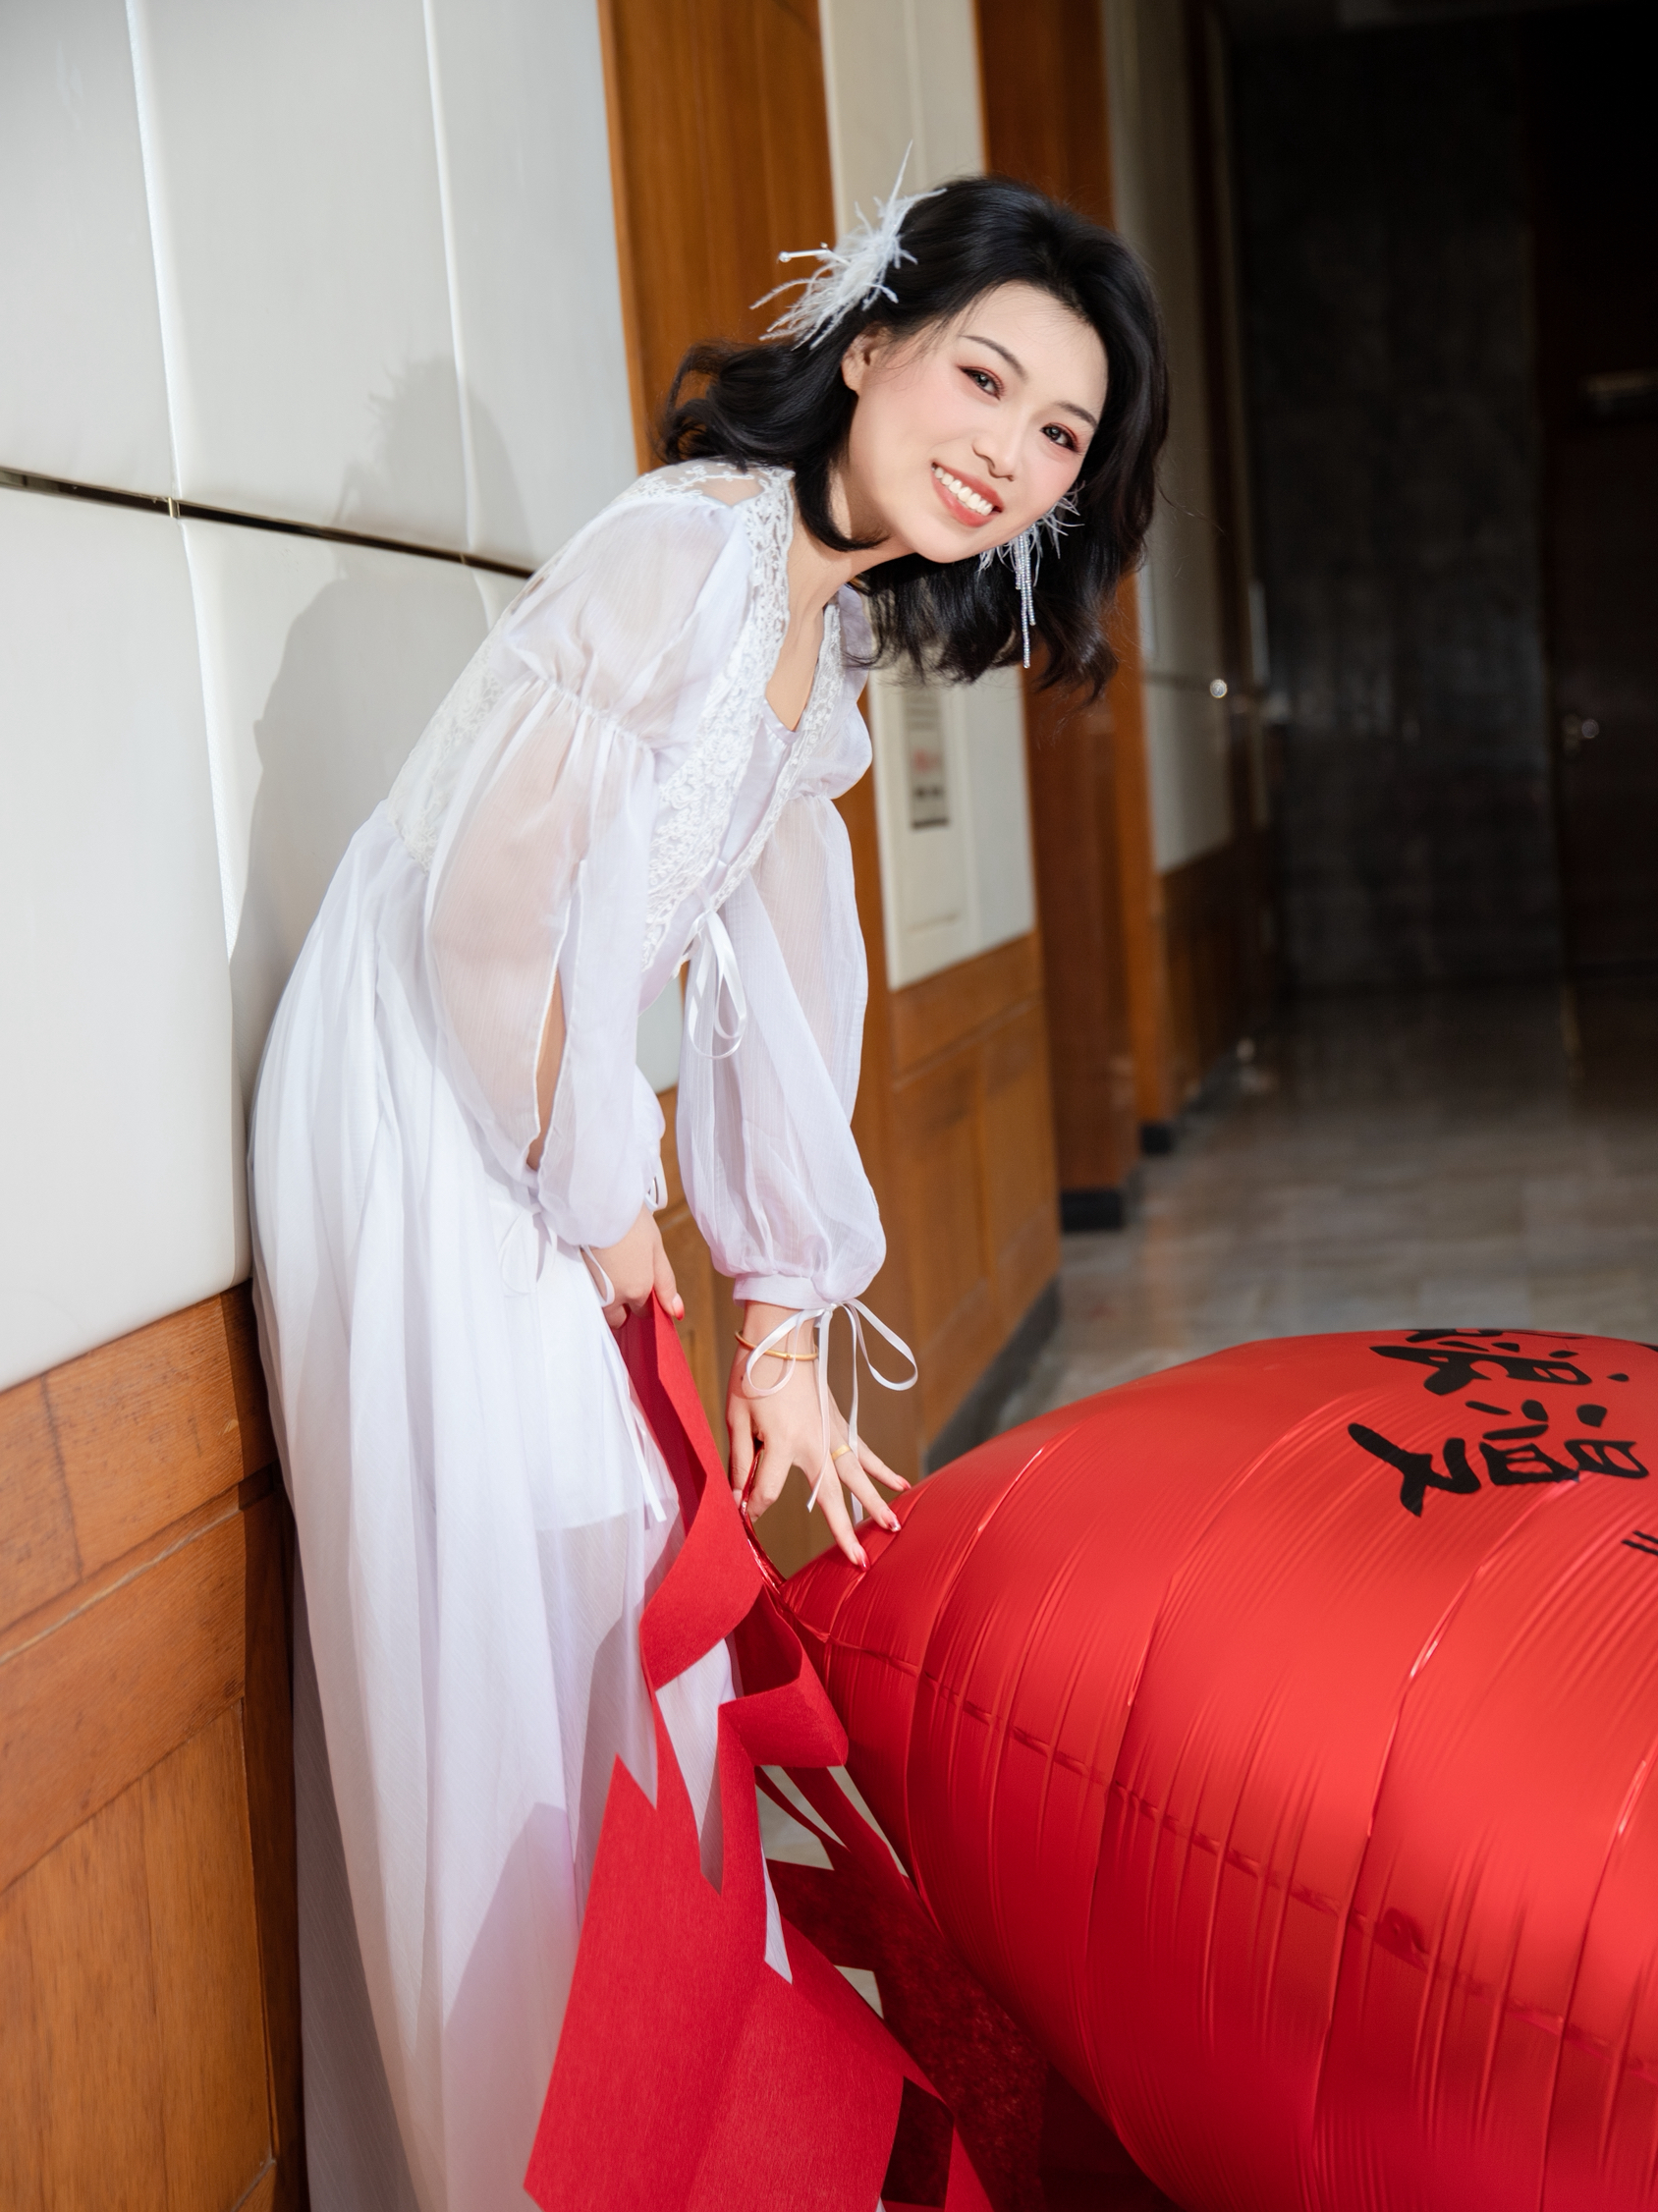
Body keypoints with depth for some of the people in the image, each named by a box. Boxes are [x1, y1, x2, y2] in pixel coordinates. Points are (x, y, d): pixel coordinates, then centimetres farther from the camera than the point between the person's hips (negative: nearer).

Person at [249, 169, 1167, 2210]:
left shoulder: (830, 632, 10)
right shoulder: (691, 549, -21)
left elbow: (776, 992, 8)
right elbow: (490, 902, -23)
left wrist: (783, 1328, 6)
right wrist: (599, 1200, -11)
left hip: (528, 1118, 10)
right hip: (418, 1118, -10)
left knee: (608, 1600, 19)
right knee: (495, 1643, 0)